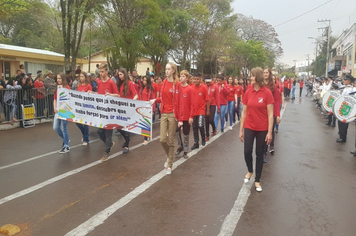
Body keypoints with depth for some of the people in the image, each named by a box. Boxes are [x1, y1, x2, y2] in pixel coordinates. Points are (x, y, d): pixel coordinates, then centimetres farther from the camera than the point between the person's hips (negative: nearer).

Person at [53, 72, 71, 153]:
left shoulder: (67, 87, -7)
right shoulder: (57, 88, 13)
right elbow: (55, 99, 16)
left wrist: (62, 89, -20)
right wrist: (55, 108, 2)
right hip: (58, 110, 7)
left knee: (64, 128, -3)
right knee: (55, 128, 6)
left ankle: (66, 146, 9)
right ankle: (65, 140, 29)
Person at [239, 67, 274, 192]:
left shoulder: (267, 93, -10)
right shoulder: (248, 93, 0)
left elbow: (270, 114, -9)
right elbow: (244, 112, 4)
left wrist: (269, 132, -12)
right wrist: (241, 130, 4)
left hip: (262, 129, -2)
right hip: (249, 128, 2)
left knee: (259, 154, 8)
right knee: (247, 152, -2)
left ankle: (257, 180, 23)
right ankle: (250, 171, 31)